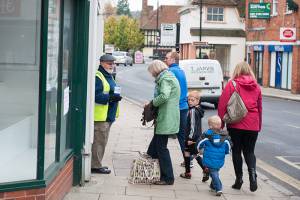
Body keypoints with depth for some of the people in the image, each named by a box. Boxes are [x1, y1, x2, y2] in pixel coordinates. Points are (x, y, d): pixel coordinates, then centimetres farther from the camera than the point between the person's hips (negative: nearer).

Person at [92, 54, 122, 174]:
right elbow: (95, 95, -22)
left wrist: (116, 96, 9)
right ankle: (95, 166, 0)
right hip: (100, 116, -10)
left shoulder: (109, 77, 20)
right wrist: (110, 97, -27)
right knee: (99, 141, -6)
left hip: (108, 116, 10)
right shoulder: (98, 77, -13)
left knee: (102, 141, 15)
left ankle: (97, 164, 23)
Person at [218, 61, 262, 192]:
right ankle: (252, 172, -13)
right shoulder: (256, 87, 7)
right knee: (249, 151, 12)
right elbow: (259, 107, 11)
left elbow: (222, 104, -7)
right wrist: (259, 125, 19)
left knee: (236, 151, 9)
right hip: (252, 124, 3)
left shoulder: (232, 84, -3)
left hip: (236, 124, -3)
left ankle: (239, 179, 11)